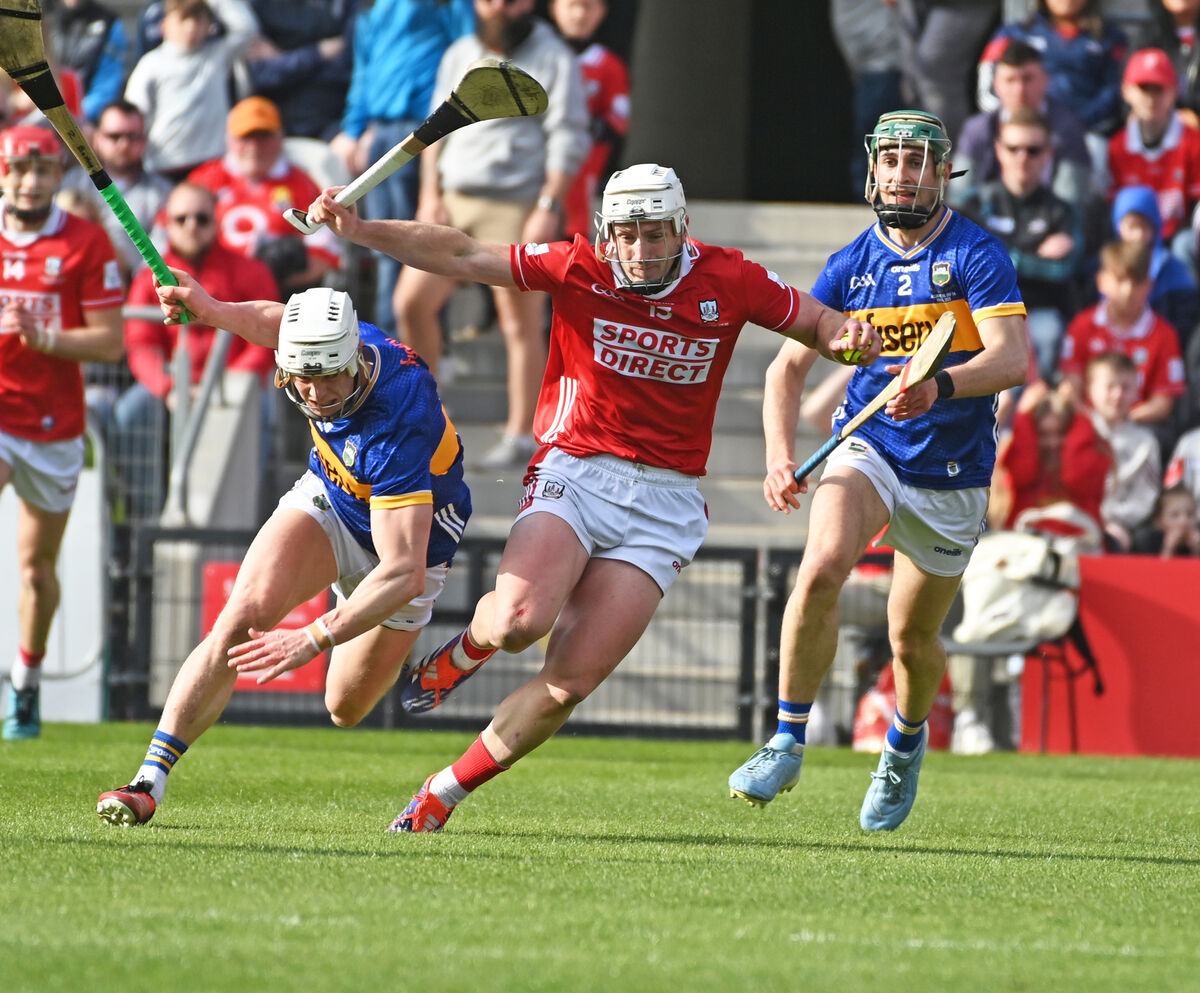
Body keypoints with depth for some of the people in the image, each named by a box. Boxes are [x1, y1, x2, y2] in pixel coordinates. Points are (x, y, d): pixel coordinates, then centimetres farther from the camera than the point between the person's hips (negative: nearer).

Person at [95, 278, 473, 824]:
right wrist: (211, 309, -8)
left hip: (408, 538, -4)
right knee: (243, 615, -23)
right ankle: (149, 780, -24)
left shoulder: (398, 428, -43)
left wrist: (315, 638, -55)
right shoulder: (353, 341, -25)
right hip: (328, 497, 4)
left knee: (346, 708, 10)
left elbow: (404, 575, -47)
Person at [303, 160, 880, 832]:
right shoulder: (580, 269, -4)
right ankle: (467, 649, 10)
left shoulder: (728, 280, -1)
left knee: (569, 685, -9)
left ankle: (445, 793, 10)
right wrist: (357, 230, -12)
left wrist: (848, 338, -12)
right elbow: (461, 255, -3)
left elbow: (818, 324, 12)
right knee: (518, 620, -29)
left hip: (665, 505, 1)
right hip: (575, 475, -1)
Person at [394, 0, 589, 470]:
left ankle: (521, 436, 4)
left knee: (521, 325, -2)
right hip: (453, 202, 6)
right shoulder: (460, 55, 15)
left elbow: (568, 140, -8)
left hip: (516, 208, -6)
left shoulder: (554, 59, -2)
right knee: (411, 301, -1)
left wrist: (548, 208, -16)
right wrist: (430, 194, 7)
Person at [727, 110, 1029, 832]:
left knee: (913, 639, 9)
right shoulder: (851, 266, 2)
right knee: (822, 567, -27)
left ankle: (907, 742, 43)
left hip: (952, 478, -2)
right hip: (868, 452, 2)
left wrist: (940, 385, -41)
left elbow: (1012, 360, -22)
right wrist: (781, 458, -10)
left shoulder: (979, 256, -10)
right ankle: (788, 743, -18)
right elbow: (789, 364, 6)